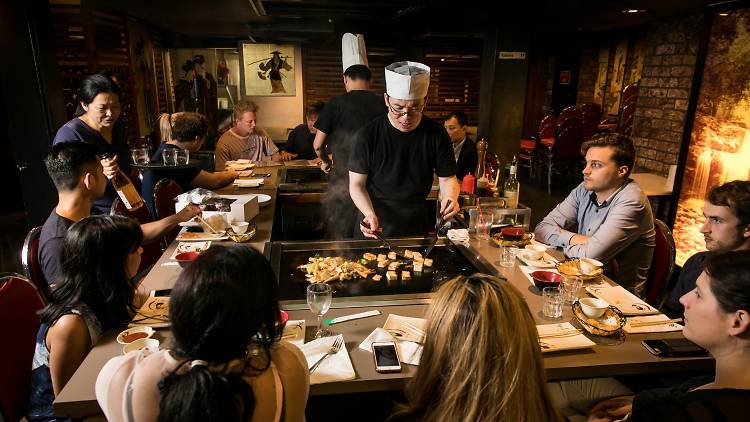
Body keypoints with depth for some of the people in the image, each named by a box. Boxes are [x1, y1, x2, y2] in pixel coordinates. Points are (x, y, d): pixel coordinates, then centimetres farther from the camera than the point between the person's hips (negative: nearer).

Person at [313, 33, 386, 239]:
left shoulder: (337, 104, -6)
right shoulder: (383, 105, 1)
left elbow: (318, 145, 0)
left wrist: (325, 162, 20)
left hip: (343, 182, -3)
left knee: (339, 242, 10)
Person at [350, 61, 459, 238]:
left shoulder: (436, 135, -10)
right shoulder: (368, 135, -16)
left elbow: (448, 178, -4)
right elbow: (357, 184, -12)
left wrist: (450, 197, -26)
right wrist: (369, 214, -29)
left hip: (417, 225, 2)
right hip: (375, 225, -1)